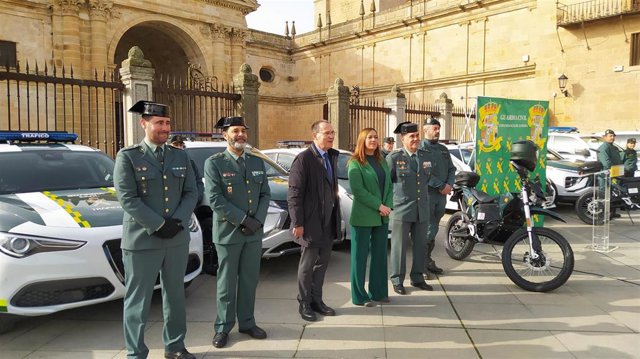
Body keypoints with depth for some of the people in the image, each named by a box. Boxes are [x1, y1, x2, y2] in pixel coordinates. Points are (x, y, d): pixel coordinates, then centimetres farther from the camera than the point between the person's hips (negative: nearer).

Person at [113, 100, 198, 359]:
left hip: (178, 240, 4)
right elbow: (127, 199, -12)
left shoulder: (180, 156, 10)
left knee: (175, 296, 15)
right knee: (138, 301, 5)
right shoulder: (128, 156, -3)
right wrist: (159, 225, -17)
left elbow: (191, 193, 5)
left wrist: (177, 221, -11)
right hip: (142, 241, -4)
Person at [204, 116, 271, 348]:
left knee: (250, 280, 12)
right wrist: (243, 219, -17)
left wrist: (258, 220, -8)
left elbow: (265, 194, 8)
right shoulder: (214, 163, -5)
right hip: (228, 232, -4)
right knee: (227, 282, 6)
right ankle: (223, 327, 20)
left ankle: (247, 323, 27)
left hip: (254, 232, 4)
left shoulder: (257, 162, 10)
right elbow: (215, 199, -14)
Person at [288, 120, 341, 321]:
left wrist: (336, 217, 9)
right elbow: (294, 193, -14)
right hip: (311, 222, -7)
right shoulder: (304, 159, -13)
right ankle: (304, 304, 23)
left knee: (322, 262, 16)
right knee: (307, 264, 7)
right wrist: (297, 223, -16)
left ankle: (316, 300, 30)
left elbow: (333, 188, 12)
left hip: (329, 221, 7)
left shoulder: (331, 157, 9)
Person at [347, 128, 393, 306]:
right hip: (363, 217, -6)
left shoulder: (382, 161, 14)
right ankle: (359, 296, 11)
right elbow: (358, 190, -15)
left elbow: (389, 185, 11)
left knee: (380, 255, 11)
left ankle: (378, 292, 23)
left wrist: (388, 206, -5)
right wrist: (379, 206, -17)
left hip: (382, 217, 7)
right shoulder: (355, 163, -6)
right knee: (360, 256, 2)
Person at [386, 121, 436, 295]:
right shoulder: (394, 157, -8)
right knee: (399, 246, 3)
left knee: (421, 246, 13)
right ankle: (397, 281, 15)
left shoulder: (428, 155, 7)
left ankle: (417, 278, 28)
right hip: (401, 209, -5)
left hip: (422, 209, 5)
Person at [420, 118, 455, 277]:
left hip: (442, 195, 7)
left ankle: (427, 260, 22)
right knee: (429, 230, -7)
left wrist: (449, 184, -3)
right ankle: (423, 263, 2)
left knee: (434, 229, 12)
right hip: (427, 194, -7)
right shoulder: (421, 148, -6)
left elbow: (451, 169, 17)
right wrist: (441, 186, -17)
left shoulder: (443, 149, 19)